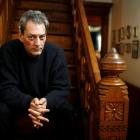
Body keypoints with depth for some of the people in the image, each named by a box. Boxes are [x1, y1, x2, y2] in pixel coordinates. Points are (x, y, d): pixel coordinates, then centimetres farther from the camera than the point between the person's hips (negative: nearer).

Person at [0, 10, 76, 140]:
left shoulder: (56, 52, -15)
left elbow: (62, 88, -16)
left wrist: (46, 102, -39)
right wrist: (28, 103, -41)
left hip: (47, 101, 1)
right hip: (19, 101, 0)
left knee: (67, 111, -24)